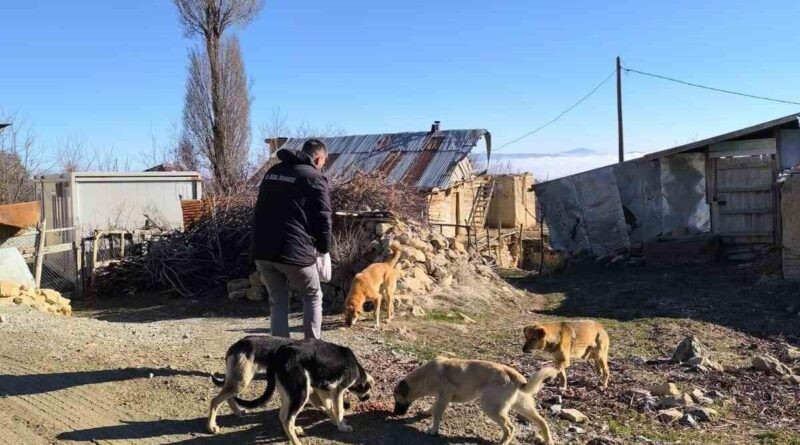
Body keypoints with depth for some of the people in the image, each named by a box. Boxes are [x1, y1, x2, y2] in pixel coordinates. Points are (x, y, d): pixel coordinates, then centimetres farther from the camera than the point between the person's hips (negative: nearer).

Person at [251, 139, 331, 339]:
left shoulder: (272, 172, 18)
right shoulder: (315, 178, -3)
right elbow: (322, 219, -5)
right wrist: (323, 248, 9)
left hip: (262, 251, 6)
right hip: (294, 252, -5)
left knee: (277, 302, 17)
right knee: (313, 297, 15)